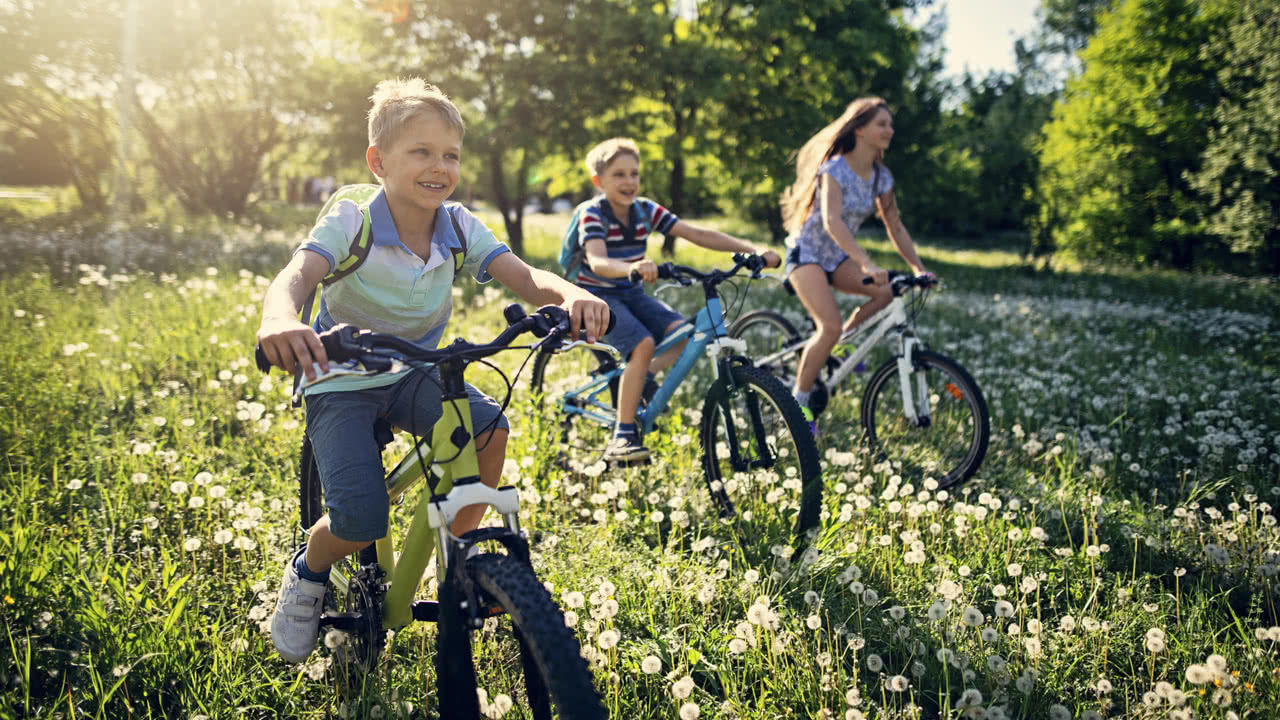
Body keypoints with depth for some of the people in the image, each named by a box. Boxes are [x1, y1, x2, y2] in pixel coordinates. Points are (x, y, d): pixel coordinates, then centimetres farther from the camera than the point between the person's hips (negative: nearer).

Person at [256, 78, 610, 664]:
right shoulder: (352, 221, -19)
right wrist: (280, 319, -61)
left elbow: (524, 277, -20)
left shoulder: (459, 226, -9)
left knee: (489, 426, -24)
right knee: (360, 520, -22)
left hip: (414, 374, 4)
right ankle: (307, 572, 15)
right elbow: (295, 276, -36)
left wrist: (571, 294, -44)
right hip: (341, 381, -4)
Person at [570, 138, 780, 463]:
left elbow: (697, 234, -7)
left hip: (631, 294, 6)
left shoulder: (646, 210, -2)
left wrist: (753, 249, -18)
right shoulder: (593, 216, -17)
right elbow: (597, 262, -36)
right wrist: (632, 268, -58)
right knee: (643, 344, -29)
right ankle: (622, 438, -21)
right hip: (598, 296, -6)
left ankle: (640, 381, 10)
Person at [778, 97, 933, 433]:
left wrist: (918, 268, -4)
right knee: (830, 325, -25)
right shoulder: (835, 169, -20)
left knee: (890, 290, -17)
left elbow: (895, 227, 7)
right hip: (806, 253, -7)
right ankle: (798, 400, -9)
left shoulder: (881, 176, 1)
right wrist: (867, 263, -45)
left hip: (838, 257, 7)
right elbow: (832, 222, -34)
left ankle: (842, 343, 4)